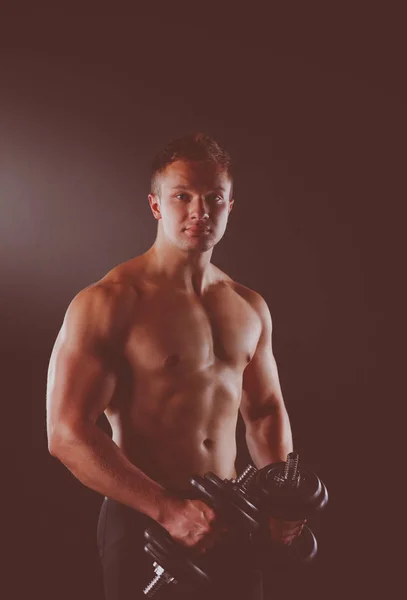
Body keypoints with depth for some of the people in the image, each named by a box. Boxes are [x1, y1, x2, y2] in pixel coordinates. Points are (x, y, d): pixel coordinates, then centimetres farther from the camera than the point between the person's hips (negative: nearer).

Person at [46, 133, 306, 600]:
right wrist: (170, 510, -22)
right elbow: (67, 433, -18)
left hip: (228, 522, 6)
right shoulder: (108, 303, -13)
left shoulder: (250, 307, 7)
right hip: (143, 523, -5)